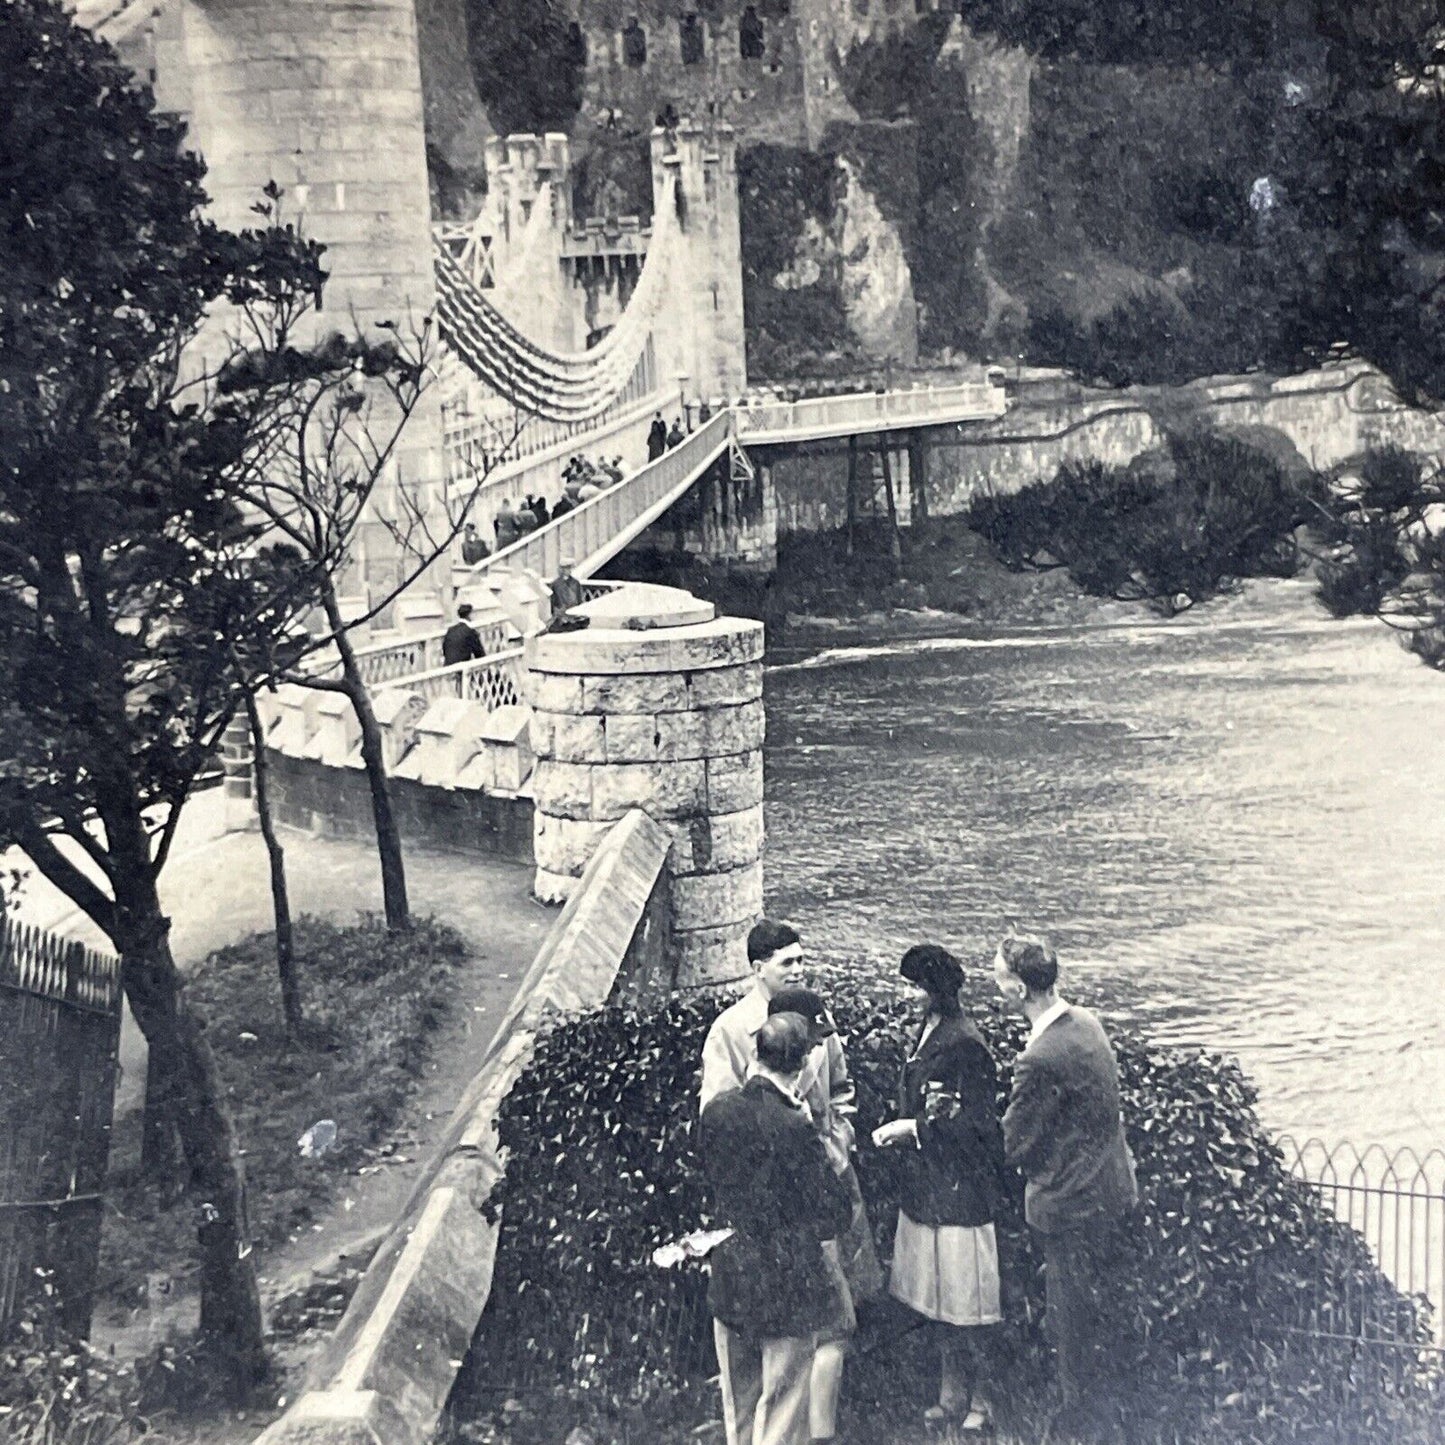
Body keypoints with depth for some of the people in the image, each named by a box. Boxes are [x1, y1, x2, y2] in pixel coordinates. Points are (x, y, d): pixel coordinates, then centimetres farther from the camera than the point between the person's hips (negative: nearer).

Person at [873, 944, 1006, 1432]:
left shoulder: (964, 1044, -18)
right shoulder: (925, 1033, 8)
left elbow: (976, 1123, -18)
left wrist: (914, 1129, -15)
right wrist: (900, 1131, 6)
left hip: (957, 1190, -8)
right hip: (924, 1183, 8)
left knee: (957, 1302, 1)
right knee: (935, 1299, 14)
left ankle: (972, 1400, 14)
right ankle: (951, 1395, 25)